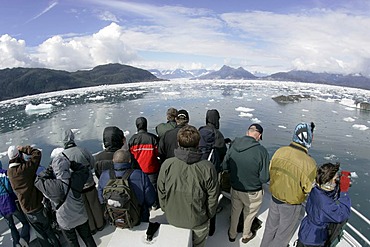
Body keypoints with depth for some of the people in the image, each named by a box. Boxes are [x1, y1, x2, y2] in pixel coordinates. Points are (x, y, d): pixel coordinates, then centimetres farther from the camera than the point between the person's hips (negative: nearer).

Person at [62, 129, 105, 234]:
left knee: (85, 209, 19)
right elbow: (93, 163, -5)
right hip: (89, 184, 0)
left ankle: (91, 228, 37)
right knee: (95, 205, 20)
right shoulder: (82, 150, -17)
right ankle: (100, 225, 38)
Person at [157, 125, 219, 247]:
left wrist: (166, 210, 9)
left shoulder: (167, 165, -23)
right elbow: (213, 196, -14)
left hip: (173, 218, 2)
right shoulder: (207, 168, -26)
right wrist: (209, 215, 5)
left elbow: (161, 192, -10)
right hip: (198, 219, -1)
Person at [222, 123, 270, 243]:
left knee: (235, 212, 28)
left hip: (234, 189, 3)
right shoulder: (261, 151, -29)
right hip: (252, 193, -2)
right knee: (249, 214, 26)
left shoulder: (233, 145, -17)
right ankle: (246, 236, 51)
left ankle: (232, 234, 50)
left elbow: (225, 165, -5)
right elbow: (265, 178, -21)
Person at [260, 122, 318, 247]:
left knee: (271, 227, 28)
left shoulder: (279, 151, -15)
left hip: (274, 198, 5)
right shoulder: (309, 163, -30)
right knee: (284, 233, 22)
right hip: (292, 205, -4)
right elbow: (309, 189, -18)